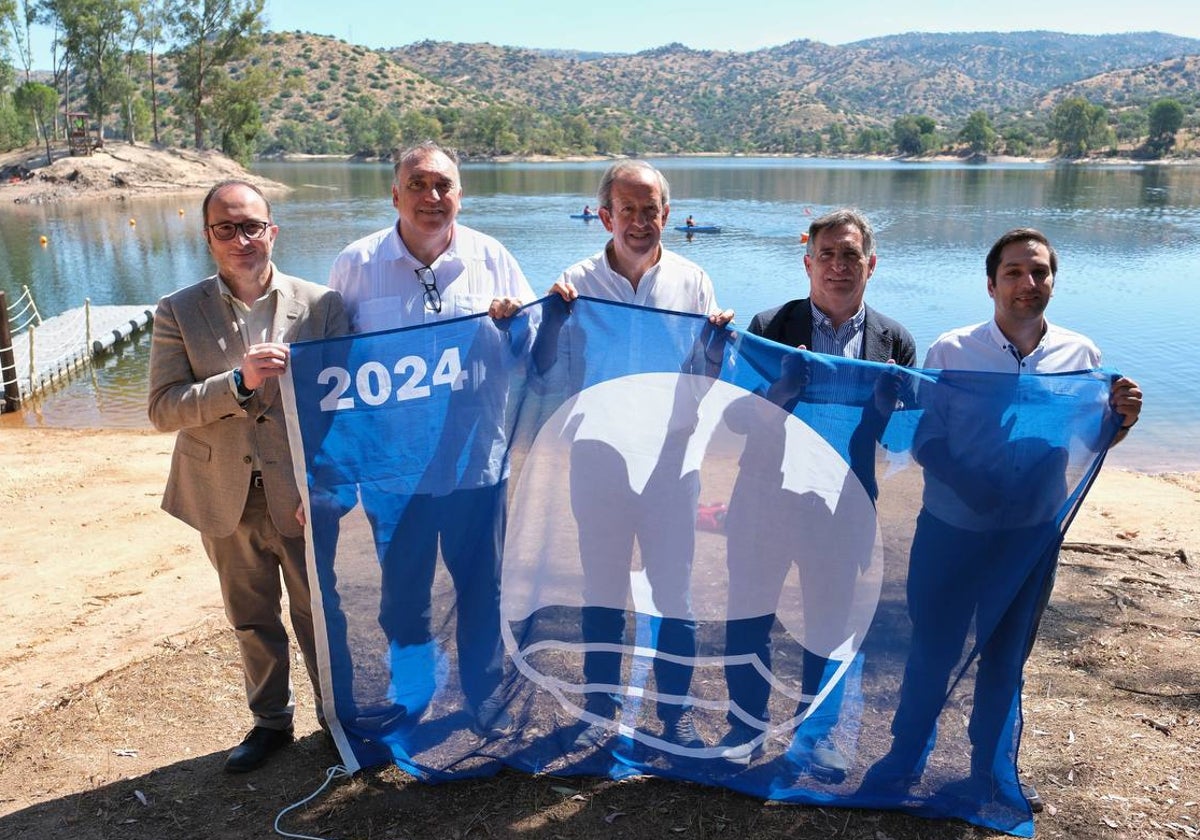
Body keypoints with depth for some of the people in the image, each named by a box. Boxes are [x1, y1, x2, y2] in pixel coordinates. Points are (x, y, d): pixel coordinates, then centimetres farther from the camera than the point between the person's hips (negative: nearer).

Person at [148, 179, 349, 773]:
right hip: (226, 500, 2)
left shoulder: (322, 305, -6)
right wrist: (239, 383, -25)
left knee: (320, 616, 12)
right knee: (251, 620, 19)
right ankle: (271, 720, 40)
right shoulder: (179, 312, -3)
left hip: (306, 495, -1)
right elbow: (163, 408, -9)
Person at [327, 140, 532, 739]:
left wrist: (514, 321, -17)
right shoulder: (357, 263, -3)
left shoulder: (491, 257, 0)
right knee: (403, 592, 14)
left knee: (482, 586, 13)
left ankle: (484, 697, 35)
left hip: (477, 460, 1)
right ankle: (409, 702, 37)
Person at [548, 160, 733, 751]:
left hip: (670, 461, 0)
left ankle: (676, 710, 28)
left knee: (674, 594, 10)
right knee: (601, 594, 13)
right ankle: (601, 707, 31)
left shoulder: (692, 280, 1)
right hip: (599, 461, 0)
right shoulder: (578, 281, -2)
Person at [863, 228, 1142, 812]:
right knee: (932, 651, 11)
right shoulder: (951, 351, -9)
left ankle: (990, 771, 39)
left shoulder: (1081, 354, -2)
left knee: (1006, 656, 18)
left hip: (1033, 534, 2)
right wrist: (974, 489, -24)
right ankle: (905, 759, 33)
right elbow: (926, 440, -10)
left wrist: (1122, 419, -16)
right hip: (951, 529, -2)